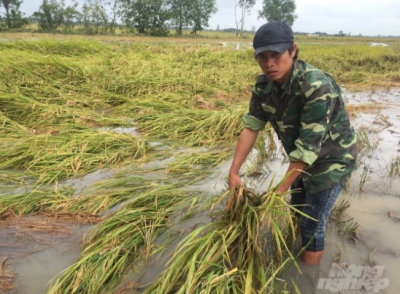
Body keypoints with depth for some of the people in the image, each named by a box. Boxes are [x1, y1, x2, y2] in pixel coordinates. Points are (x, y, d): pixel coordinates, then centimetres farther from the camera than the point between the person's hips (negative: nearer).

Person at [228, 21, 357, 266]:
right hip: (302, 158, 7)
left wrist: (280, 190, -29)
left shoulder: (317, 87, -35)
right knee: (296, 209, 24)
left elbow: (308, 146, -33)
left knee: (312, 223, 3)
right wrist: (234, 172, -15)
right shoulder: (264, 84, -14)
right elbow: (251, 126, -11)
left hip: (332, 159, -6)